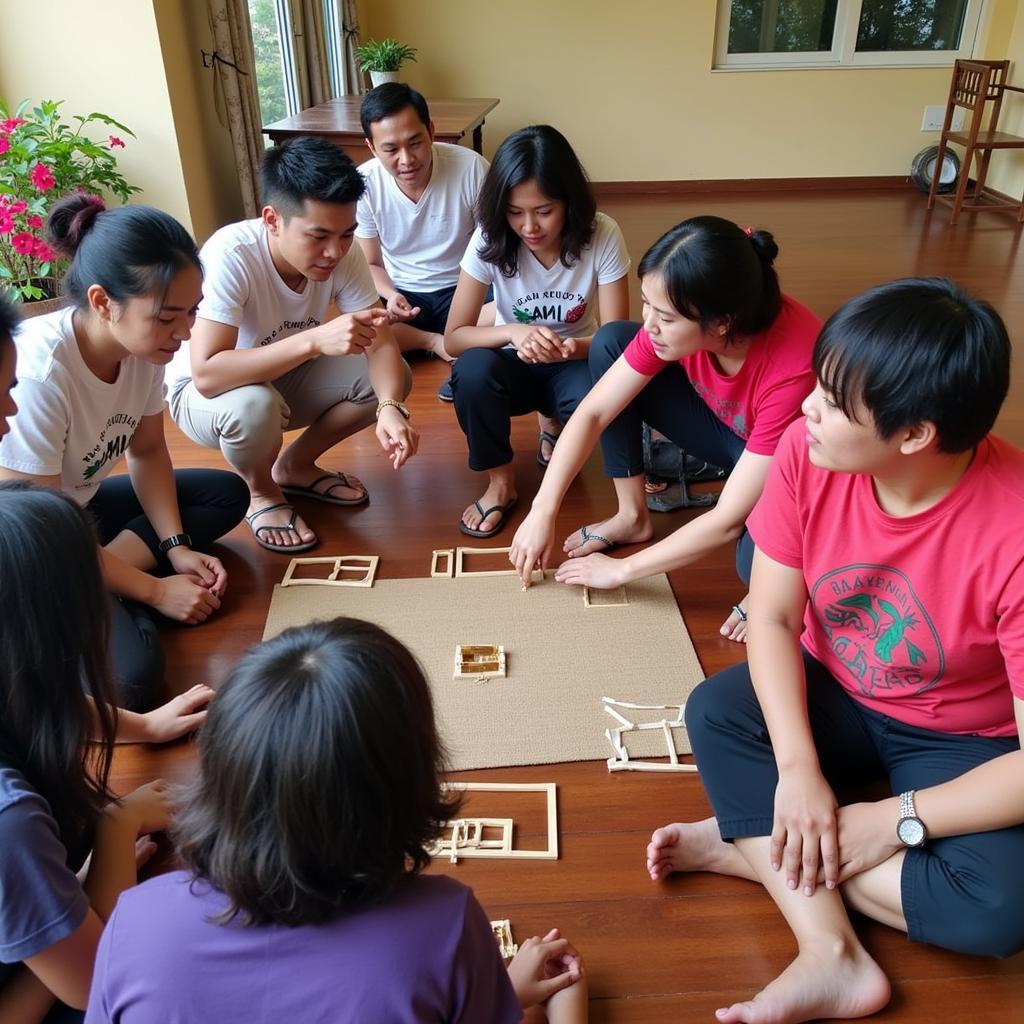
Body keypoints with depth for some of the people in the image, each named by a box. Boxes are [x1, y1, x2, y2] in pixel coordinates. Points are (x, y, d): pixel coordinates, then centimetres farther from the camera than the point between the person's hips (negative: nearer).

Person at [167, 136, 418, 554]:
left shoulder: (342, 251, -19)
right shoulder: (231, 254, -34)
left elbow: (381, 344, -19)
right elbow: (206, 375, -41)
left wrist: (390, 408, -39)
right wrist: (313, 339, -50)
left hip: (286, 377, 5)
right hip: (204, 393, -5)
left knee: (391, 376, -13)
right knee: (253, 405, -38)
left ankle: (295, 465, 9)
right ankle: (261, 492, -2)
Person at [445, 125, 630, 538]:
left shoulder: (602, 236, -20)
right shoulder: (490, 240, -18)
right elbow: (454, 337, -16)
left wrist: (574, 347, -41)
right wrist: (513, 332, -37)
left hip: (572, 364, 0)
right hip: (515, 364, 1)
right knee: (473, 369, -34)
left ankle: (555, 427, 4)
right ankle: (500, 482, -10)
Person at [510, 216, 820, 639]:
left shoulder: (793, 370, -39)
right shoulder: (675, 319, -24)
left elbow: (728, 520, -33)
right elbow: (592, 412, -17)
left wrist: (621, 570, -24)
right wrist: (542, 512, -22)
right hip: (730, 431, 6)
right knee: (609, 343, -11)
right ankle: (633, 515, 1)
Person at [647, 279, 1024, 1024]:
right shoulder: (809, 452, -22)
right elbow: (773, 616, -16)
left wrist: (895, 821, -26)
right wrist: (798, 769, -26)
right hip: (835, 694, 4)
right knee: (716, 711, -23)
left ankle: (754, 842, -13)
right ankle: (833, 956, -23)